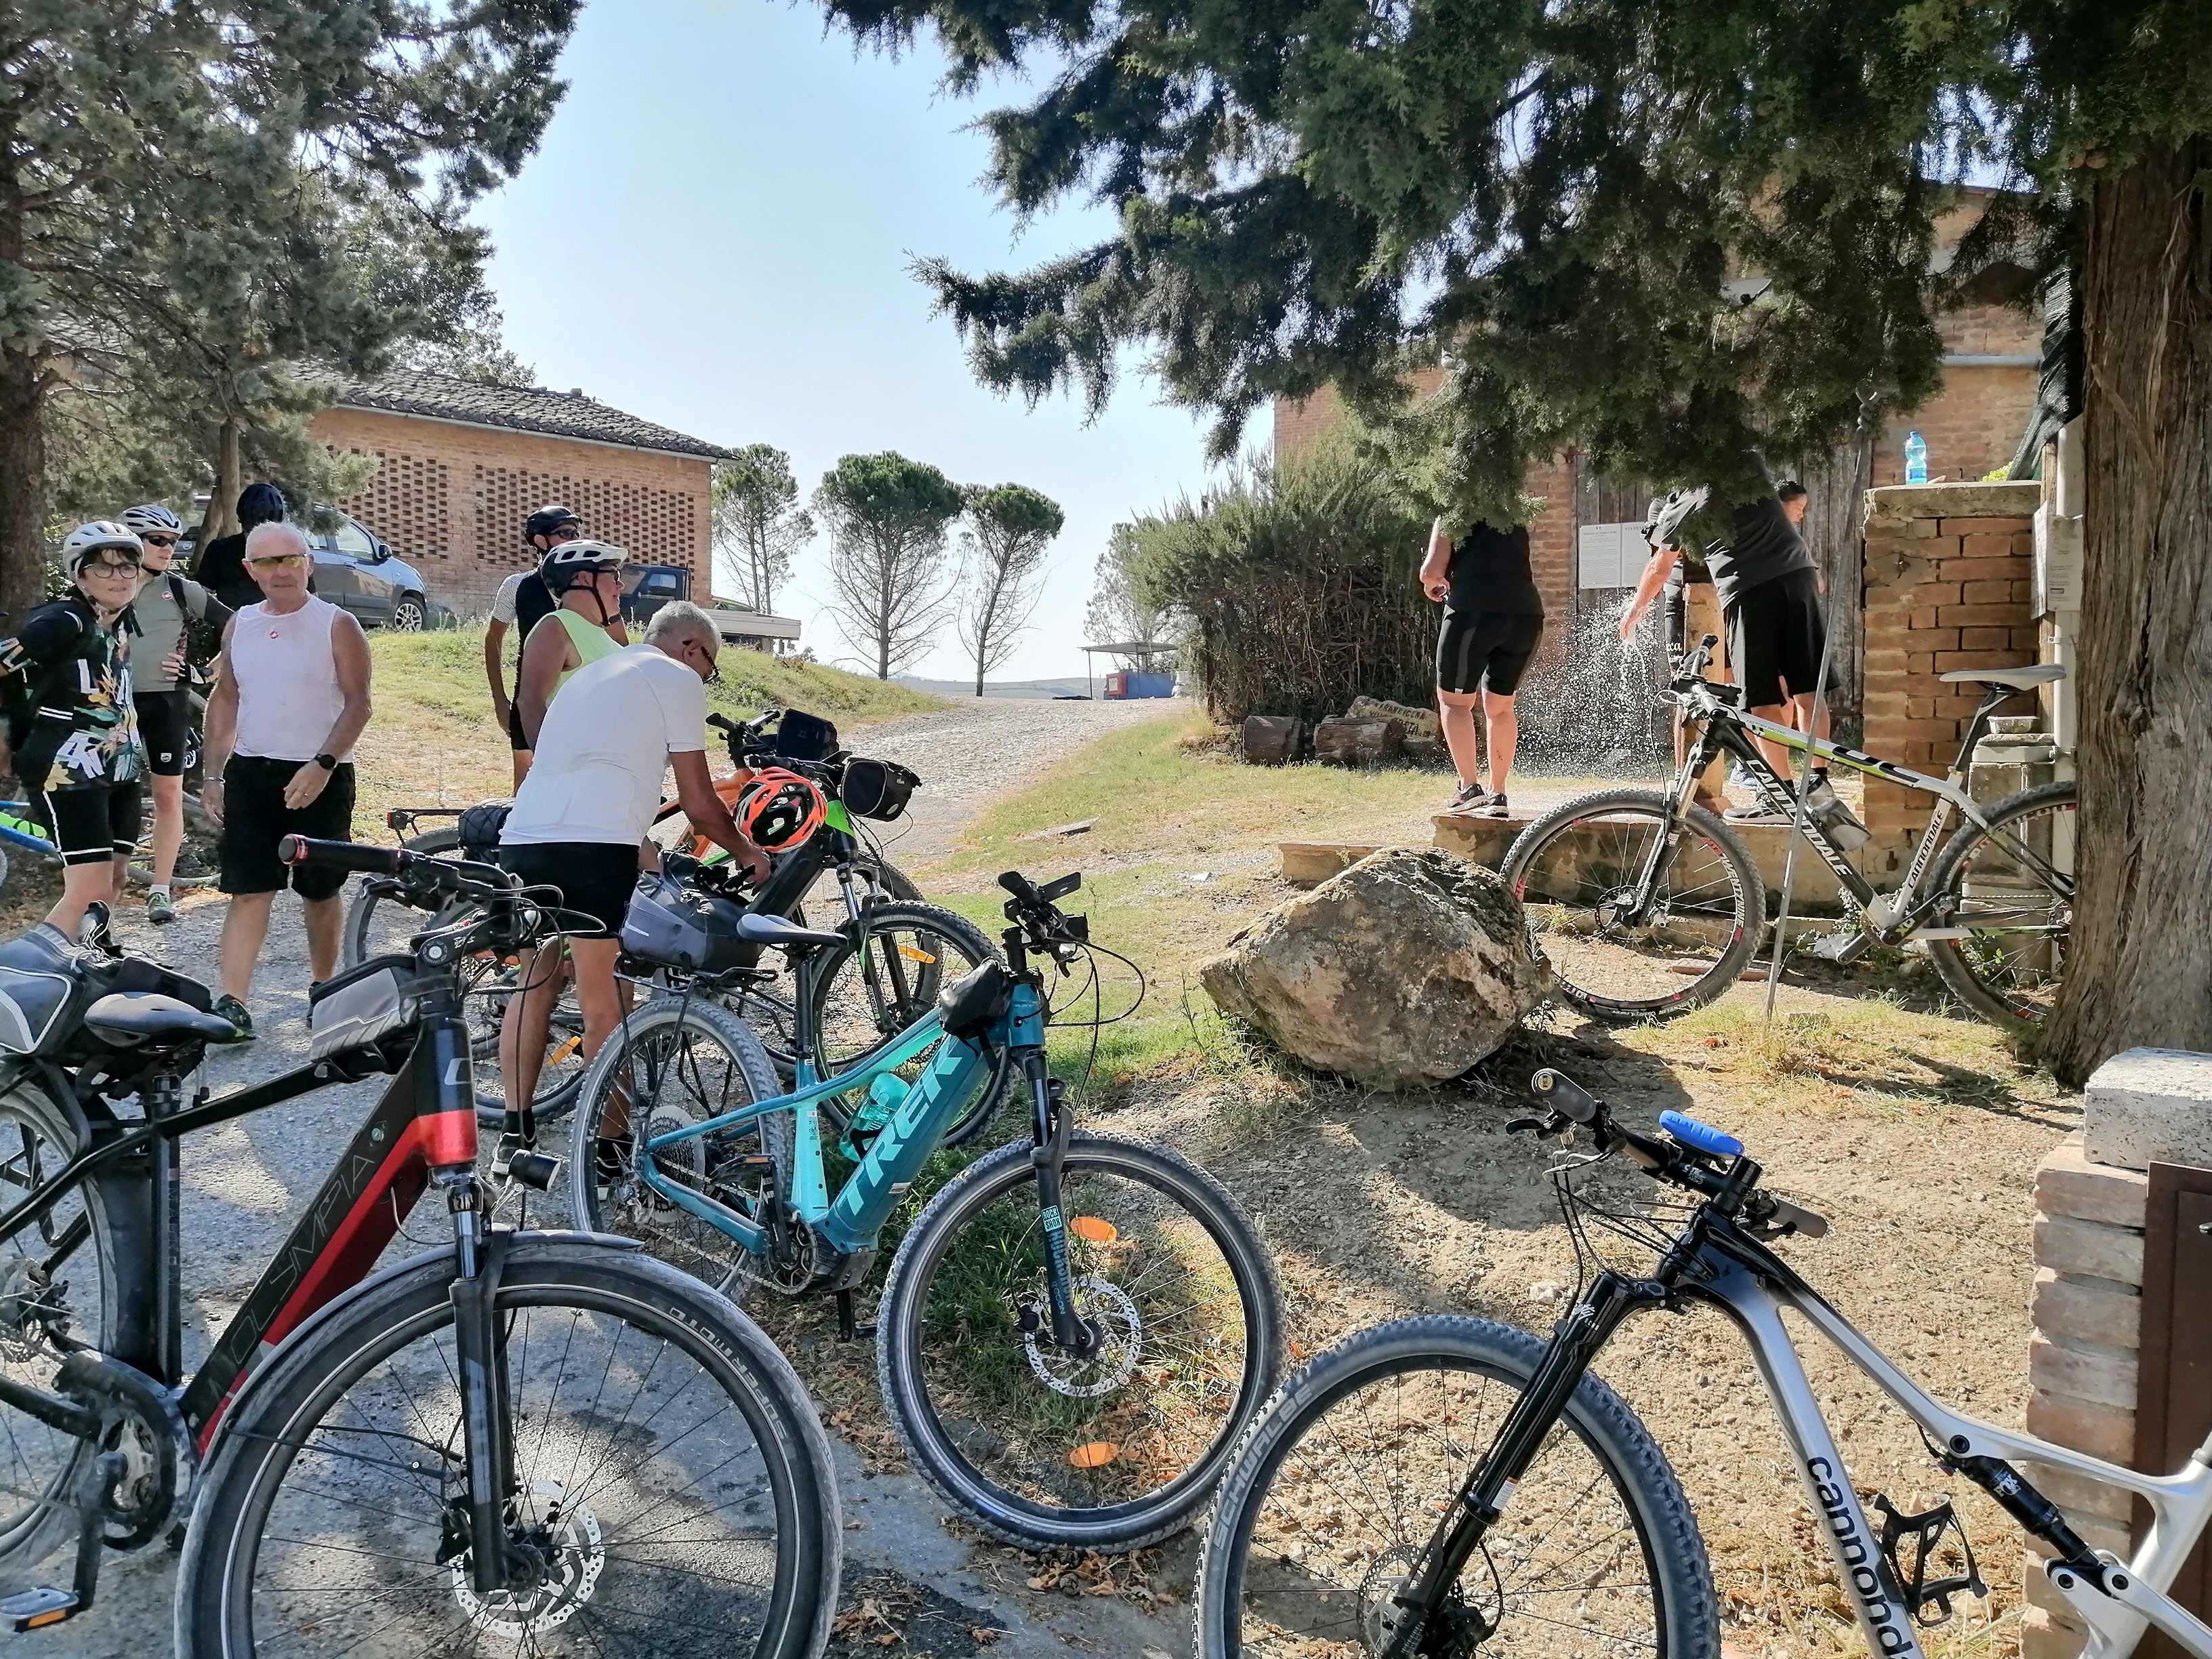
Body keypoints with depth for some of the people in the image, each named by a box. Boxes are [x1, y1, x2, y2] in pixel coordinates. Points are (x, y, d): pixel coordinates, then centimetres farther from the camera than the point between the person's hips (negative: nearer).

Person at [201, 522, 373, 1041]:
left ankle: (324, 992, 24)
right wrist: (213, 775, 10)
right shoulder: (240, 625, 10)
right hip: (250, 773, 4)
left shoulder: (336, 626, -5)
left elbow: (358, 703, -10)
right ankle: (232, 1004, -3)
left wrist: (322, 764, -21)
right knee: (248, 892, -2)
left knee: (321, 892, 8)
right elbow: (225, 699, 15)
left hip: (320, 777, -3)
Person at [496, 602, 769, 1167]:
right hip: (593, 847, -7)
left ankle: (515, 1137, 24)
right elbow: (699, 803, 7)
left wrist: (645, 850, 48)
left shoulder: (592, 672, 31)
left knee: (535, 987, 18)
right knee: (602, 1003, 1)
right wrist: (747, 850, 23)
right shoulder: (677, 679, 7)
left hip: (522, 838, 8)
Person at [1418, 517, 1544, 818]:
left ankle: (1469, 789, -4)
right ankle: (1497, 795, 20)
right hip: (1527, 612, 5)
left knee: (1454, 700, 7)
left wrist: (1431, 585, 23)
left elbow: (1432, 570, 0)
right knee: (1500, 705, 18)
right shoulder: (1516, 520, 26)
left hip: (1475, 610, -5)